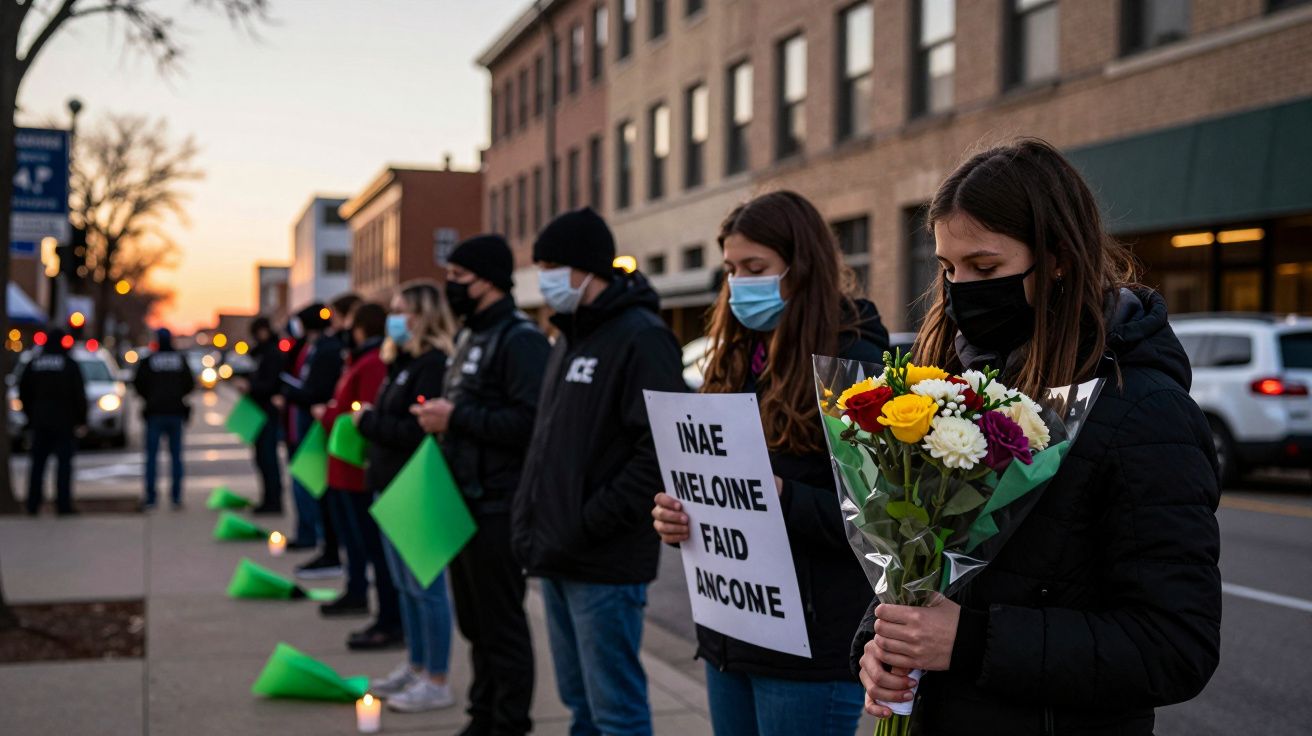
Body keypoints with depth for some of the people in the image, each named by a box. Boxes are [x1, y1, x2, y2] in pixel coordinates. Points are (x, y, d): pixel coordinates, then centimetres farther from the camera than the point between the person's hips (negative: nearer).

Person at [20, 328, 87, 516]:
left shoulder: (33, 363, 7)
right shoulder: (69, 364, -6)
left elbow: (23, 393, 10)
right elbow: (79, 395, -8)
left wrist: (31, 416, 17)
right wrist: (81, 419, -2)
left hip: (40, 422, 4)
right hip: (64, 422, -4)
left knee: (37, 464, 9)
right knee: (64, 462, -1)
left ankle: (33, 504, 7)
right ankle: (63, 504, -4)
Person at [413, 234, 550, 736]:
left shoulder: (520, 339, -15)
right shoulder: (471, 337, 17)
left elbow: (531, 422, -26)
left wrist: (456, 419, -21)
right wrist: (439, 417, 7)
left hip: (496, 508, -10)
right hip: (465, 501, 10)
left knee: (502, 623, -1)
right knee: (474, 621, 17)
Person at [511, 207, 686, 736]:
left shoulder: (640, 338, -12)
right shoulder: (568, 340, 17)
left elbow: (662, 449, -21)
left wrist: (588, 526, -20)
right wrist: (527, 521, 12)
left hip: (605, 566, -9)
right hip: (556, 560, 9)